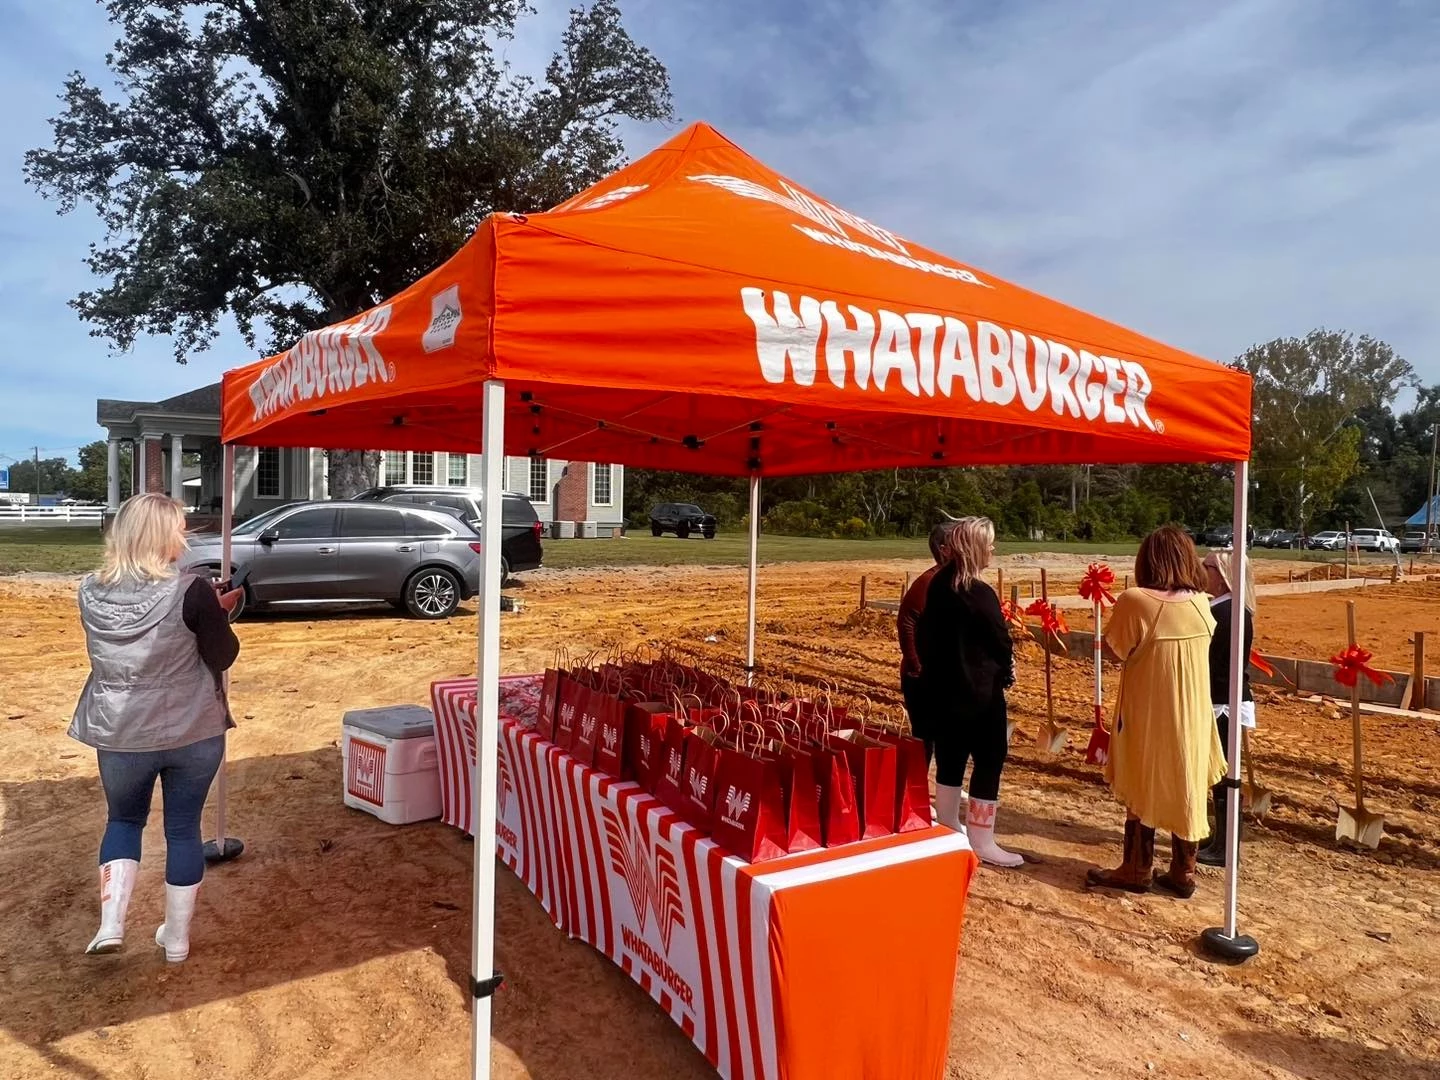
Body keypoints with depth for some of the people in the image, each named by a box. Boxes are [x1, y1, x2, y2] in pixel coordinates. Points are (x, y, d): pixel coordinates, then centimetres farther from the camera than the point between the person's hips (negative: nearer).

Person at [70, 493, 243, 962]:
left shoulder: (92, 592, -4)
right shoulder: (192, 592, -18)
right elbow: (222, 657, -12)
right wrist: (219, 612, 4)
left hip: (119, 734, 3)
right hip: (193, 733, -3)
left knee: (124, 819, 26)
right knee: (183, 829, 13)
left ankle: (110, 924, 14)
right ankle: (176, 939, 25)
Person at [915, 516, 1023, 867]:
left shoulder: (937, 585, 4)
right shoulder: (980, 594, -18)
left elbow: (925, 633, 11)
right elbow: (1000, 642, -11)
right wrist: (1006, 675, 8)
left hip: (940, 687, 8)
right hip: (978, 691, -8)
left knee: (950, 757, 16)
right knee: (989, 760, 3)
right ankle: (982, 842, 9)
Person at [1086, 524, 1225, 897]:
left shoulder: (1135, 601, -19)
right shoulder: (1201, 604, -3)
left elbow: (1115, 651, -10)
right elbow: (1189, 650, 9)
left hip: (1147, 713, -4)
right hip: (1192, 715, 4)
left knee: (1142, 789, 10)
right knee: (1187, 790, 14)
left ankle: (1136, 871, 20)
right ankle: (1183, 873, 25)